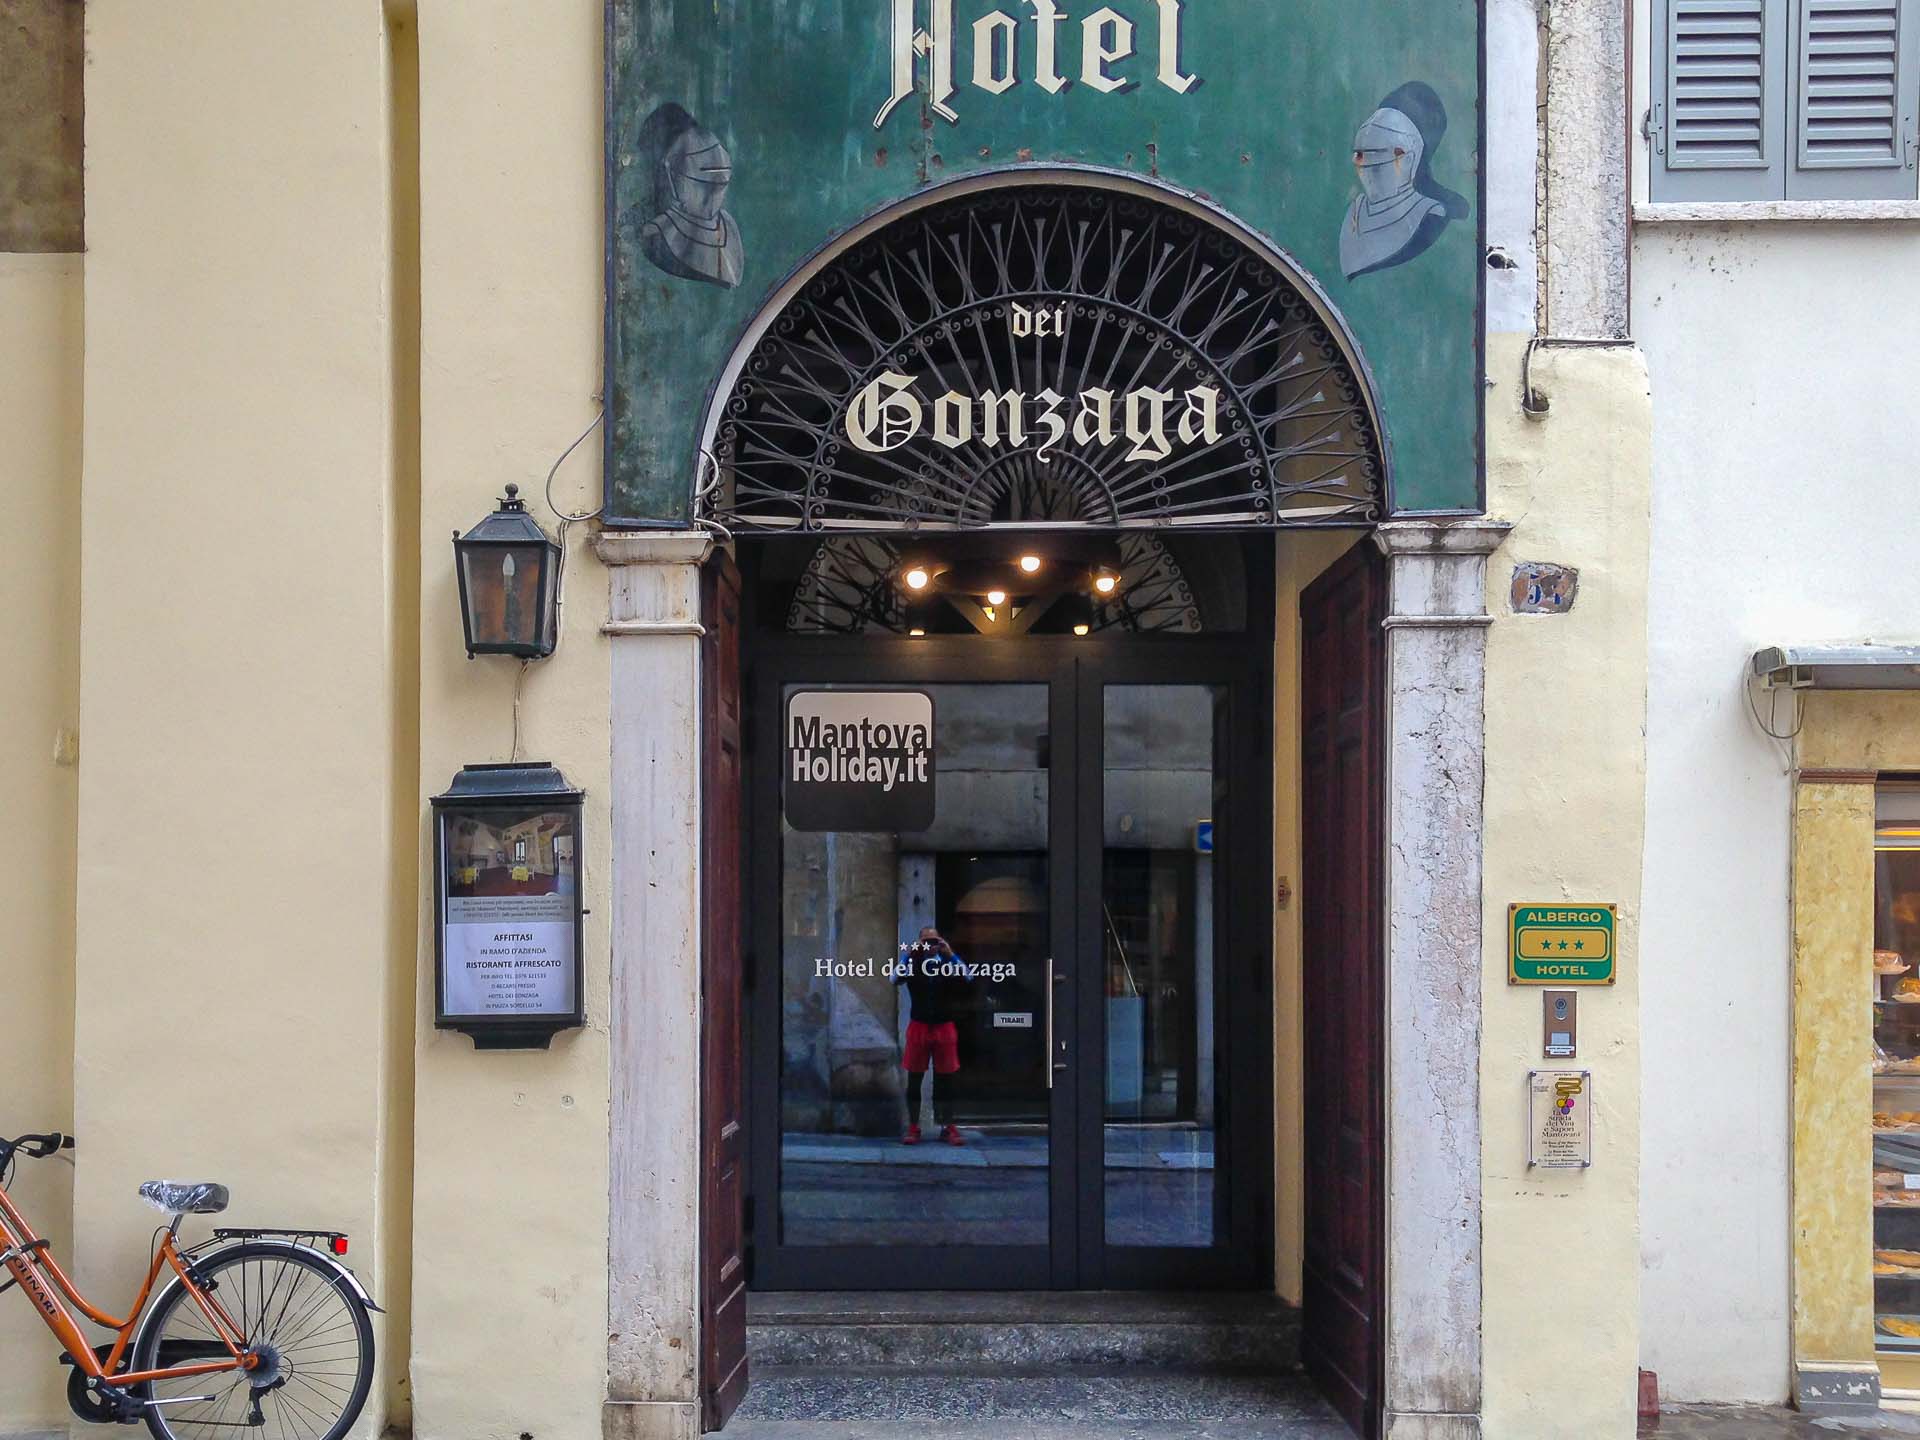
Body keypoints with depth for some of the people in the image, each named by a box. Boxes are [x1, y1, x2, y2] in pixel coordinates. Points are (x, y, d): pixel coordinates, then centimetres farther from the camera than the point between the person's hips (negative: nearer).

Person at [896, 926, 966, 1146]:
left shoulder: (948, 962, 3)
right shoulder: (912, 963, 1)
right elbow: (896, 979, -16)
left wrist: (950, 955, -21)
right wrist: (909, 954, -24)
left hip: (944, 1027, 1)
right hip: (919, 1026, -1)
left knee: (945, 1079, 6)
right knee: (914, 1079, 3)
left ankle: (948, 1127, 13)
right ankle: (913, 1127, 8)